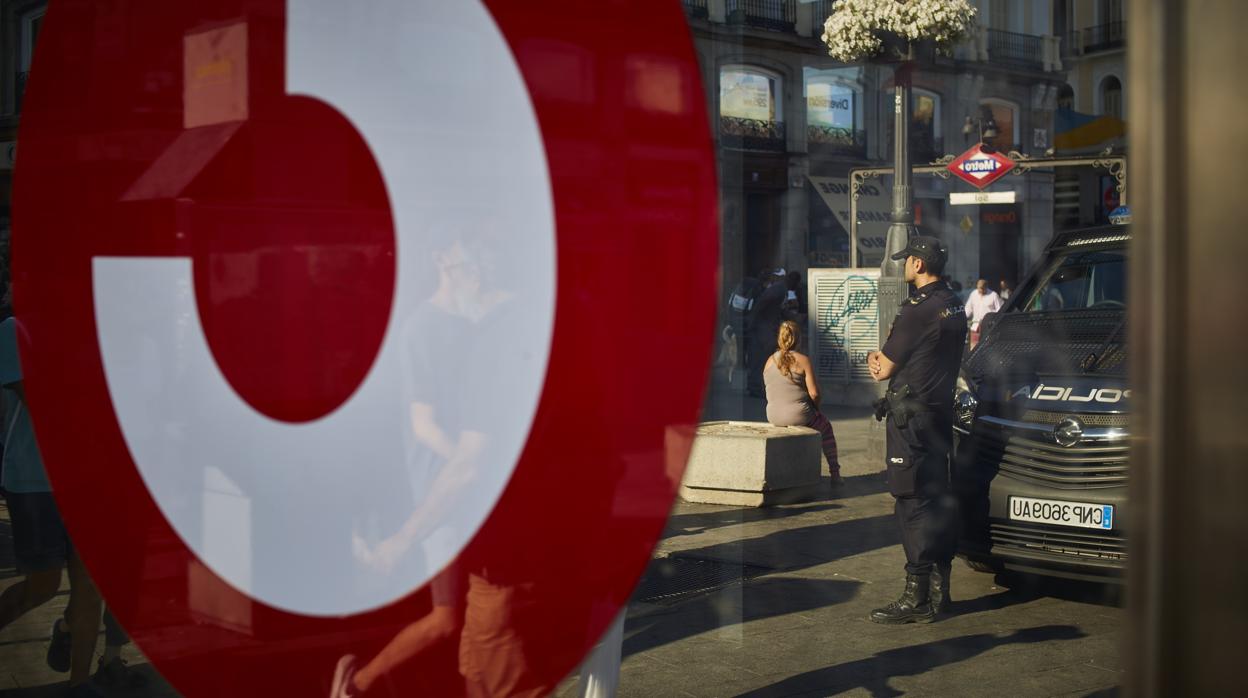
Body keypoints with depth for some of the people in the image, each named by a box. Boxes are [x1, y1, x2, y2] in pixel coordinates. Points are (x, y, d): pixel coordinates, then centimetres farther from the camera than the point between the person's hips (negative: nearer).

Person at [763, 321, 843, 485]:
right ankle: (835, 474, 26)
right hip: (797, 415, -5)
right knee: (825, 427, 26)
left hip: (773, 416, 5)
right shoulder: (803, 360, -11)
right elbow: (814, 393, -13)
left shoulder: (770, 361, 4)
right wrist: (815, 408, 9)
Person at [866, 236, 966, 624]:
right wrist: (883, 359, 8)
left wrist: (878, 361, 12)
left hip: (911, 415, -10)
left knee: (912, 505, -7)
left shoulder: (918, 310, -17)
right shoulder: (953, 307, 13)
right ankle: (939, 589, 21)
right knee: (937, 501, 14)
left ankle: (917, 599, -6)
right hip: (941, 413, 10)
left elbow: (884, 369, -10)